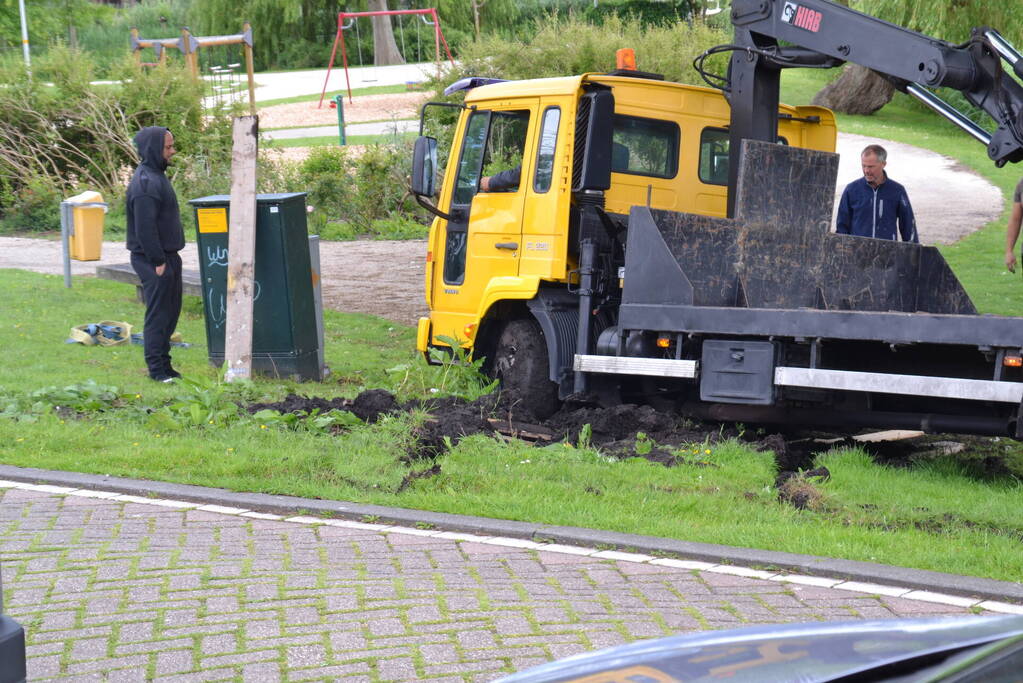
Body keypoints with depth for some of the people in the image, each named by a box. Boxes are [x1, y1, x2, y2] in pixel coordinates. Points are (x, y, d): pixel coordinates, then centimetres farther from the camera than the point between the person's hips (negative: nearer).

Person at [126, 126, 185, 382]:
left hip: (167, 255, 10)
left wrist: (170, 257, 17)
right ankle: (156, 367, 4)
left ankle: (163, 363, 23)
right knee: (158, 312, -4)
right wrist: (158, 261, -20)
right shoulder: (145, 183, -19)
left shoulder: (156, 176, 14)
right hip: (153, 258, -10)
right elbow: (145, 228, -22)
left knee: (171, 311, 15)